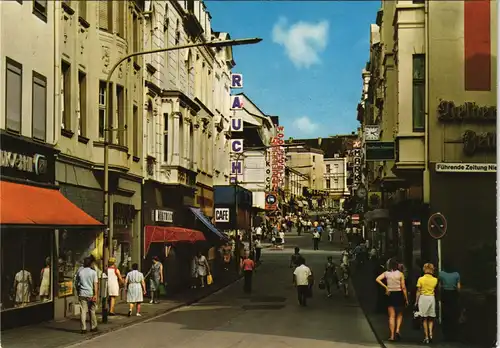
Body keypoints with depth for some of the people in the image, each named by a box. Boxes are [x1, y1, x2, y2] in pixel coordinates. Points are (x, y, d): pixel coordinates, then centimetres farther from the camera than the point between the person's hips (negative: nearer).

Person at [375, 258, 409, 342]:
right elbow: (403, 287, -7)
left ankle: (392, 336, 3)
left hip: (390, 295, 1)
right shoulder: (400, 274, -7)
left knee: (391, 316, 6)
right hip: (399, 294, -1)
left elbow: (377, 279, -16)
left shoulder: (386, 273, -1)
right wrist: (406, 299, -1)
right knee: (399, 315, 16)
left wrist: (385, 287, -9)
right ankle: (397, 330, -4)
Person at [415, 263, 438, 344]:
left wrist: (416, 301, 2)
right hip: (432, 298, 2)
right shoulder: (435, 280, 1)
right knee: (431, 318, 13)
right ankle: (430, 334, -3)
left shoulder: (421, 279, -6)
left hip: (423, 298, -2)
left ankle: (426, 337, 2)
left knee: (424, 319, 4)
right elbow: (435, 289, 1)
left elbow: (418, 291, -5)